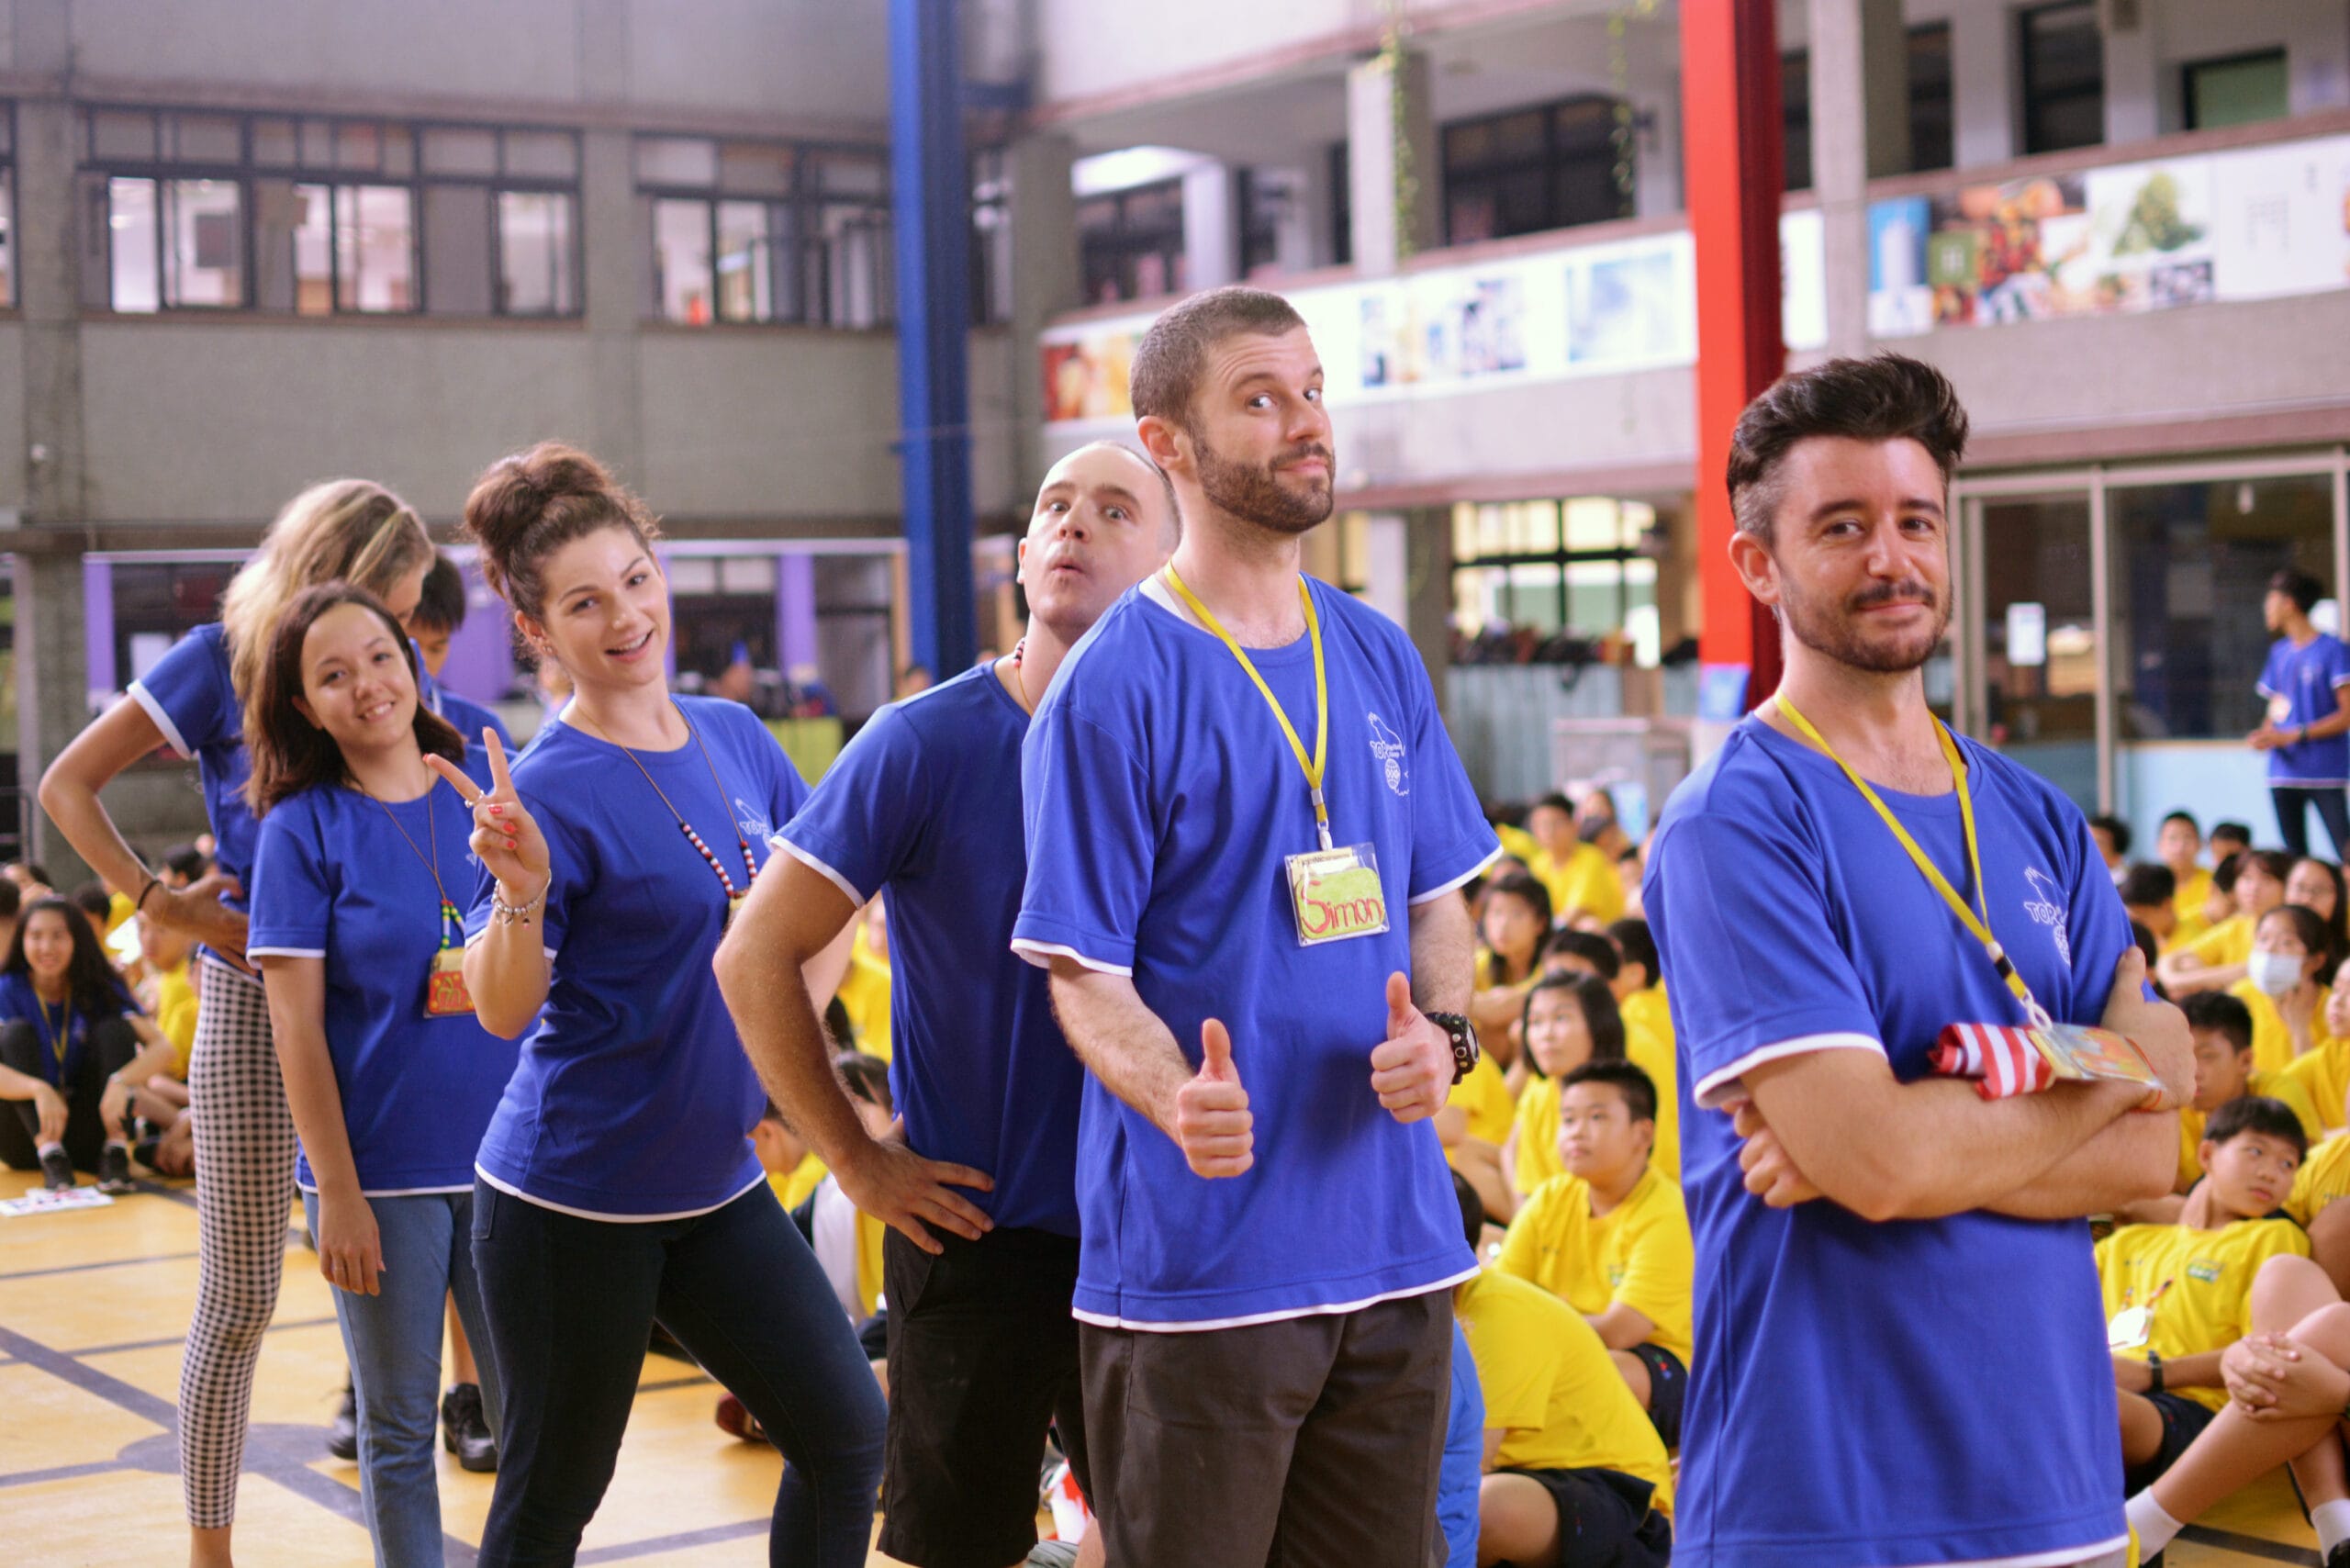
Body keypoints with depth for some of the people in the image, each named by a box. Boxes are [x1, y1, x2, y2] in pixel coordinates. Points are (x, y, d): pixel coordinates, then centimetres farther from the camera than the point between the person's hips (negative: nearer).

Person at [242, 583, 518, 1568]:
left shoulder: (488, 784, 3)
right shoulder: (302, 829, -5)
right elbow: (296, 1026, -8)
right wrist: (337, 1191, -11)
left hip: (506, 1154, 2)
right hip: (380, 1168, -2)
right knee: (400, 1426, 9)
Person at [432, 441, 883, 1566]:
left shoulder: (735, 736, 3)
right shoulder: (549, 787, -15)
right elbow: (503, 1010, -21)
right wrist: (521, 892, -36)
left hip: (717, 1179, 6)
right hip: (573, 1200, -6)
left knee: (846, 1431, 5)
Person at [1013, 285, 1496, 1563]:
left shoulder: (1379, 658, 9)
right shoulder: (1111, 687, -10)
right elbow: (1082, 972, -9)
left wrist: (1442, 1030, -5)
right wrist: (1174, 1097, -29)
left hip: (1396, 1247, 6)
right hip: (1198, 1267, -6)